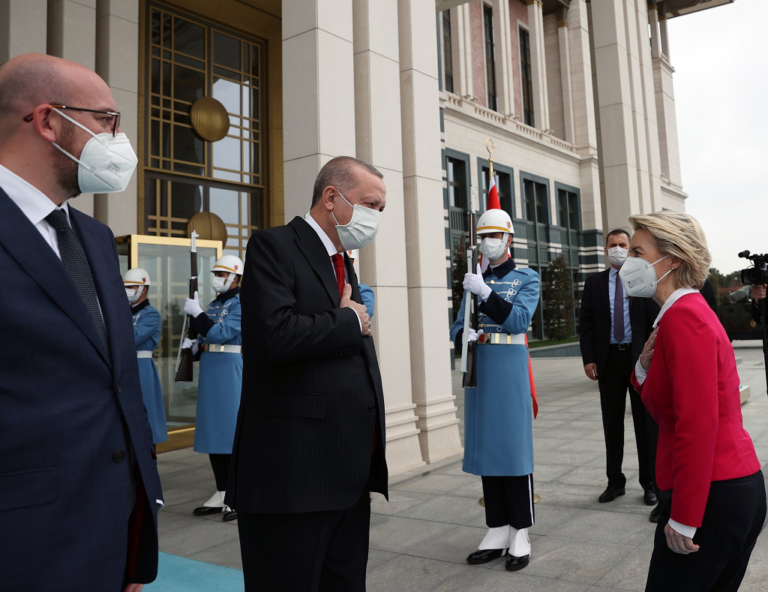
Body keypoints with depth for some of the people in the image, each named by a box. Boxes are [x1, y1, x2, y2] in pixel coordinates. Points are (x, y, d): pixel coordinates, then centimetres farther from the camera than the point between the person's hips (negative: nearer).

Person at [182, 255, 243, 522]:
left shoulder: (241, 303, -8)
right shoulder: (213, 305, 18)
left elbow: (222, 333, -20)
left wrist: (196, 312, -16)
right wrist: (194, 345, 4)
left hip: (231, 372, -9)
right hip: (210, 372, 9)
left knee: (232, 430, -6)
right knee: (213, 431, 10)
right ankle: (222, 494, 20)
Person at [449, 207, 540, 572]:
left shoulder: (526, 279, 2)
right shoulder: (473, 281, 15)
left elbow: (519, 320, -13)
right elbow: (456, 328, 10)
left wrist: (486, 292, -23)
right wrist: (464, 336, -13)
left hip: (510, 374, -4)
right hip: (479, 374, 5)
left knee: (514, 449, 0)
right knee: (486, 450, 8)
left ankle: (521, 535, 11)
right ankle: (497, 531, 19)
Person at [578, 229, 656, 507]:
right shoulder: (594, 283, 7)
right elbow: (585, 323, 4)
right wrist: (588, 359, -5)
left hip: (640, 357, -2)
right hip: (609, 359, 2)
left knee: (644, 421, 7)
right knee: (612, 423, 9)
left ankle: (649, 482, 19)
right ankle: (615, 481, 20)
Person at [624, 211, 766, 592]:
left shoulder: (683, 317, -17)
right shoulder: (690, 311, 13)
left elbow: (698, 423, -23)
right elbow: (668, 406, 16)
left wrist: (683, 519, -19)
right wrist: (645, 369, -3)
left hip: (712, 495, -10)